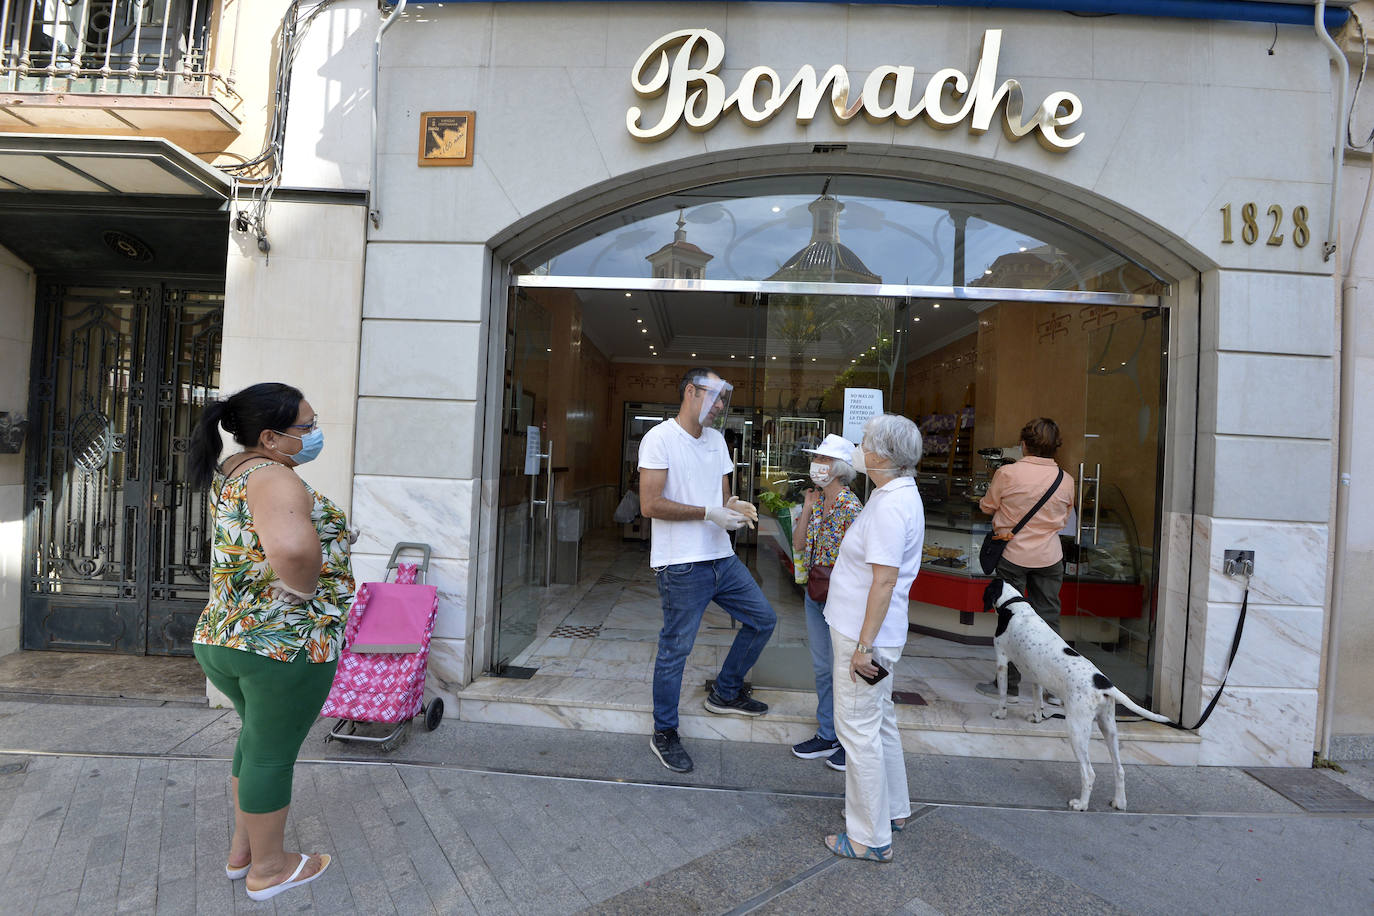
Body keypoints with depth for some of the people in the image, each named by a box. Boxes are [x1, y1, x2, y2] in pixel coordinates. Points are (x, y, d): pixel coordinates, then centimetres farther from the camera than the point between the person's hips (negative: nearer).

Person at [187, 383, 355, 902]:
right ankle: (268, 868, 29)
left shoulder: (234, 470, 10)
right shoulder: (273, 478, -20)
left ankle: (242, 849, 43)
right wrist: (302, 588, -24)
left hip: (225, 639, 10)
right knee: (273, 753, 8)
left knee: (258, 737, 27)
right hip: (286, 643, -10)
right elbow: (291, 548, -41)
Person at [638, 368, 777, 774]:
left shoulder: (716, 439, 14)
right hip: (681, 565, -8)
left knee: (763, 619, 15)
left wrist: (734, 506, -5)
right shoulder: (660, 438, -11)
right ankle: (664, 734, 23)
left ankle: (725, 693, 34)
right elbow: (650, 505, -18)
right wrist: (710, 513, -20)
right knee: (675, 649, 3)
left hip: (721, 558, 8)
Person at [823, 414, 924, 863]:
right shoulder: (898, 494, 9)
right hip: (872, 632, 10)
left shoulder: (891, 506, -24)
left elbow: (885, 580, -26)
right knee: (880, 720, 23)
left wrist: (864, 645, -23)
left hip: (865, 633, -10)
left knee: (859, 729, 3)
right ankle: (892, 809, 41)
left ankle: (870, 837, 19)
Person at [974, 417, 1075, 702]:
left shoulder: (1007, 473, -13)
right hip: (1050, 557, 3)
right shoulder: (1066, 480, -2)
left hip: (1012, 553, -3)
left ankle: (1008, 683, 15)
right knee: (1048, 619, 11)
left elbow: (987, 507, 1)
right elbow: (1064, 519, 12)